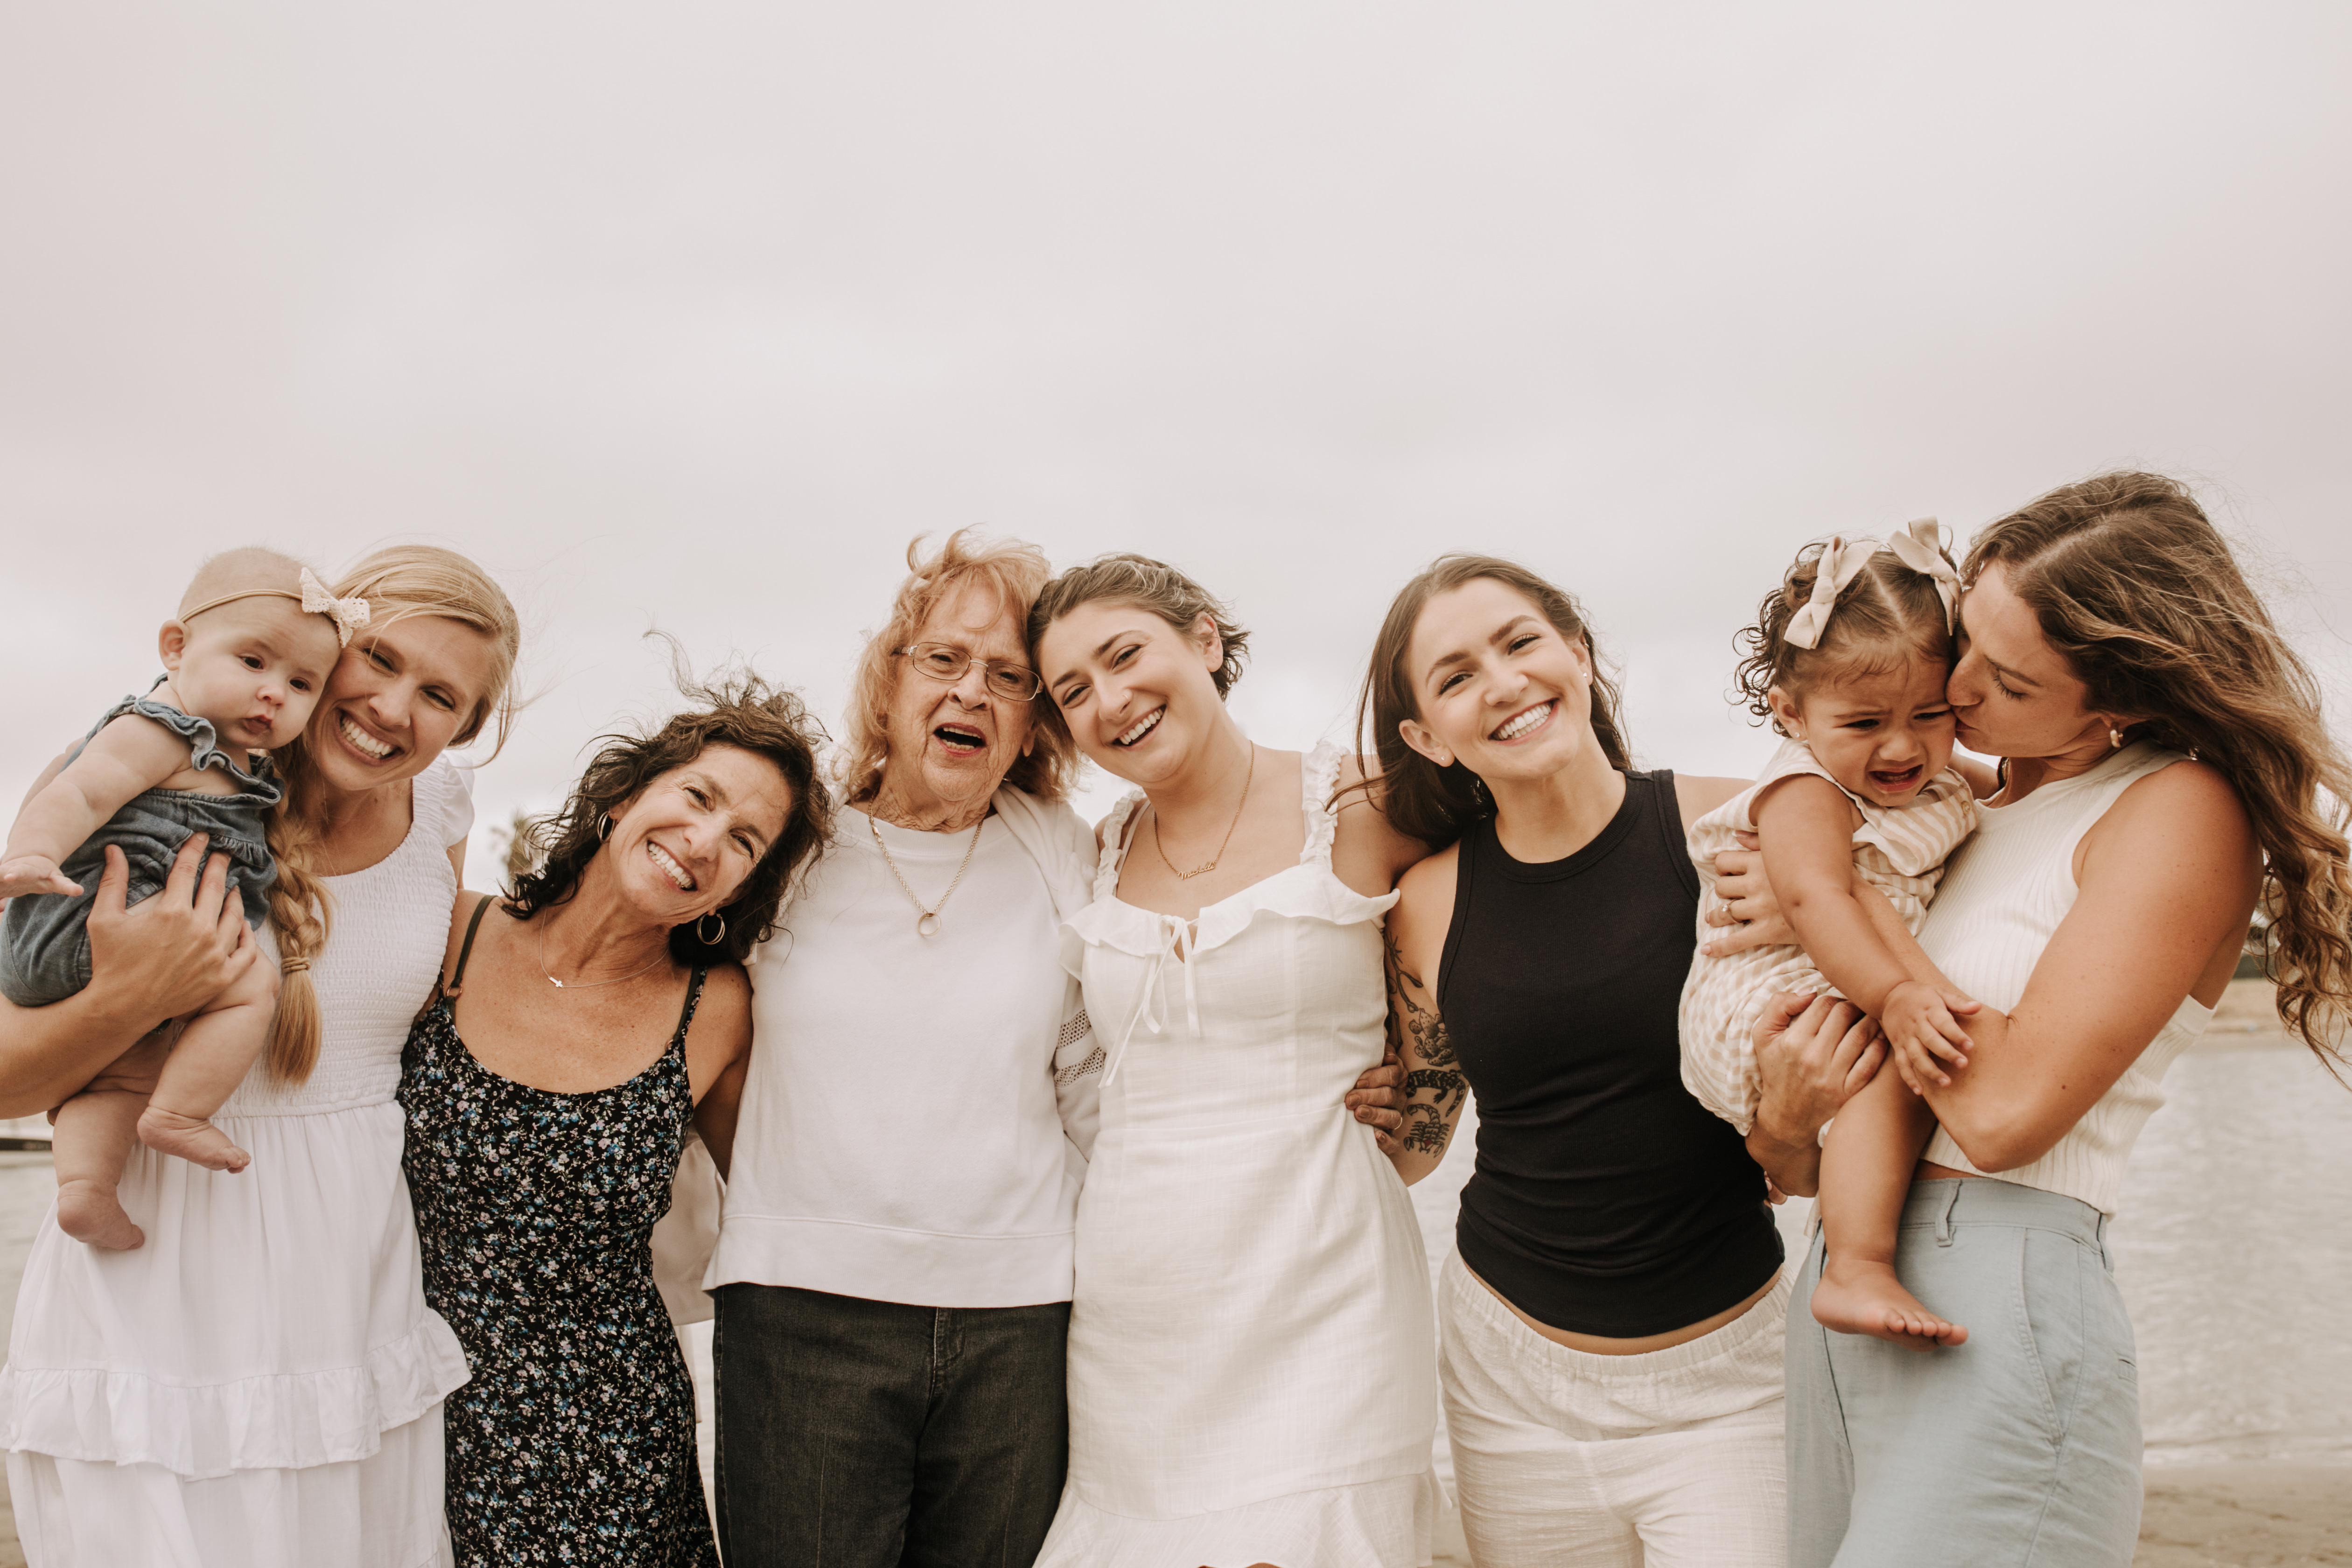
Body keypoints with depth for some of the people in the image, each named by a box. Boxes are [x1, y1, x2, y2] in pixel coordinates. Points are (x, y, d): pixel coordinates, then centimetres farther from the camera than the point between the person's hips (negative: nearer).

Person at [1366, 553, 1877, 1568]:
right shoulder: (1430, 904, -5)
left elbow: (1813, 1173, -2)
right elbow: (1407, 1149, 8)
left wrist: (1787, 1126, -24)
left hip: (1722, 1377, -2)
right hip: (1511, 1370, 2)